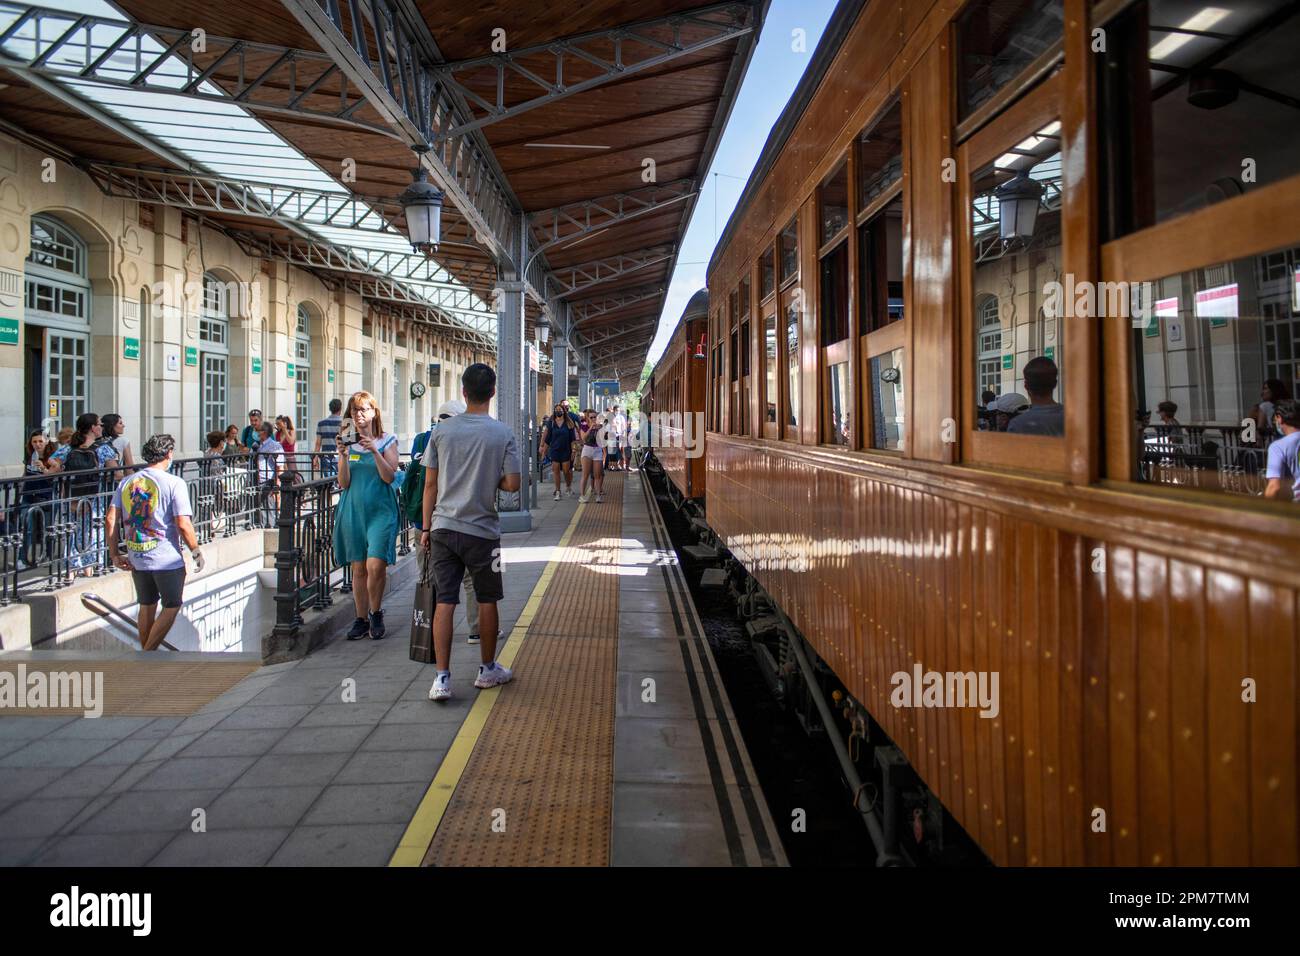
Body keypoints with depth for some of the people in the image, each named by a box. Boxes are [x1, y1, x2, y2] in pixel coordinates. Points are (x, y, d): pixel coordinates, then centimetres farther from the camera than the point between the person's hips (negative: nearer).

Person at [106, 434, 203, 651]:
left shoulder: (126, 482, 5)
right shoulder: (174, 483, -11)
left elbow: (111, 520, 1)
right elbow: (183, 525, -17)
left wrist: (114, 554, 9)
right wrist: (196, 551, -4)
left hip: (136, 558, 6)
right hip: (167, 559, -6)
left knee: (147, 606, 20)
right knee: (172, 607, 9)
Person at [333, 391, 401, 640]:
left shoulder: (387, 441, 2)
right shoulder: (348, 443, 9)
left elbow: (389, 477, -8)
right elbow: (344, 483, 4)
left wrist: (375, 451, -18)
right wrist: (343, 456, -10)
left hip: (380, 510, -3)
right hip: (353, 510, 3)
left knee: (375, 566, -13)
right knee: (358, 568, 5)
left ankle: (376, 613, 9)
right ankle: (361, 618, 17)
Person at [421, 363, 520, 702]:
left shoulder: (442, 431, 0)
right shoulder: (502, 434, -6)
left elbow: (430, 484, 3)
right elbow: (512, 484, -8)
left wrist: (426, 528, 10)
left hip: (443, 527, 2)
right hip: (482, 531, -2)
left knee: (444, 602, 3)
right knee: (487, 601, 13)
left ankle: (442, 677, 2)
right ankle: (488, 670, 25)